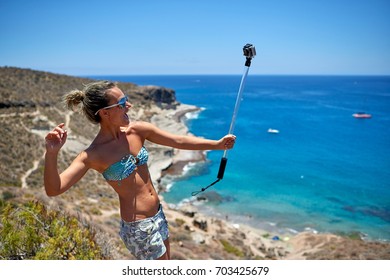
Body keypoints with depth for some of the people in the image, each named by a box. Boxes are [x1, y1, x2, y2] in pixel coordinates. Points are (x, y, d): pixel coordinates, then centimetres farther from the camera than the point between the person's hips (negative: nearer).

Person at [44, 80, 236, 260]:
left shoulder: (138, 130, -7)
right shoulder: (93, 155, -20)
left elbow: (179, 141, -3)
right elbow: (53, 190, -26)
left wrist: (217, 144, -3)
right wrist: (51, 154, -42)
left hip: (158, 214, 6)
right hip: (137, 225, -6)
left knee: (166, 259, 26)